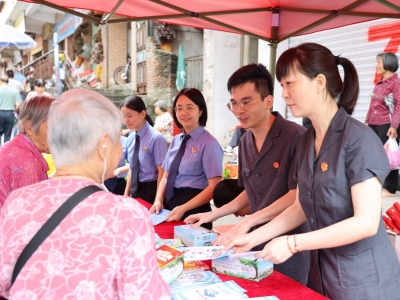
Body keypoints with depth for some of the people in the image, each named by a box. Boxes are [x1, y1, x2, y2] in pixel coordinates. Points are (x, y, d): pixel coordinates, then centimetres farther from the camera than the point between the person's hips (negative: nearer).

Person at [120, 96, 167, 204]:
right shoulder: (130, 139, 3)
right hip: (135, 189, 6)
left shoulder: (156, 138, -17)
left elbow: (162, 171, -15)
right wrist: (127, 194, 11)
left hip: (151, 189, -6)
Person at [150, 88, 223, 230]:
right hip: (170, 205, 6)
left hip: (193, 210, -6)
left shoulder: (208, 143, -11)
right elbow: (166, 176, 13)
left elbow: (214, 187, -15)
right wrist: (159, 200, -4)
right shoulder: (175, 140, 9)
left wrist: (183, 208, -19)